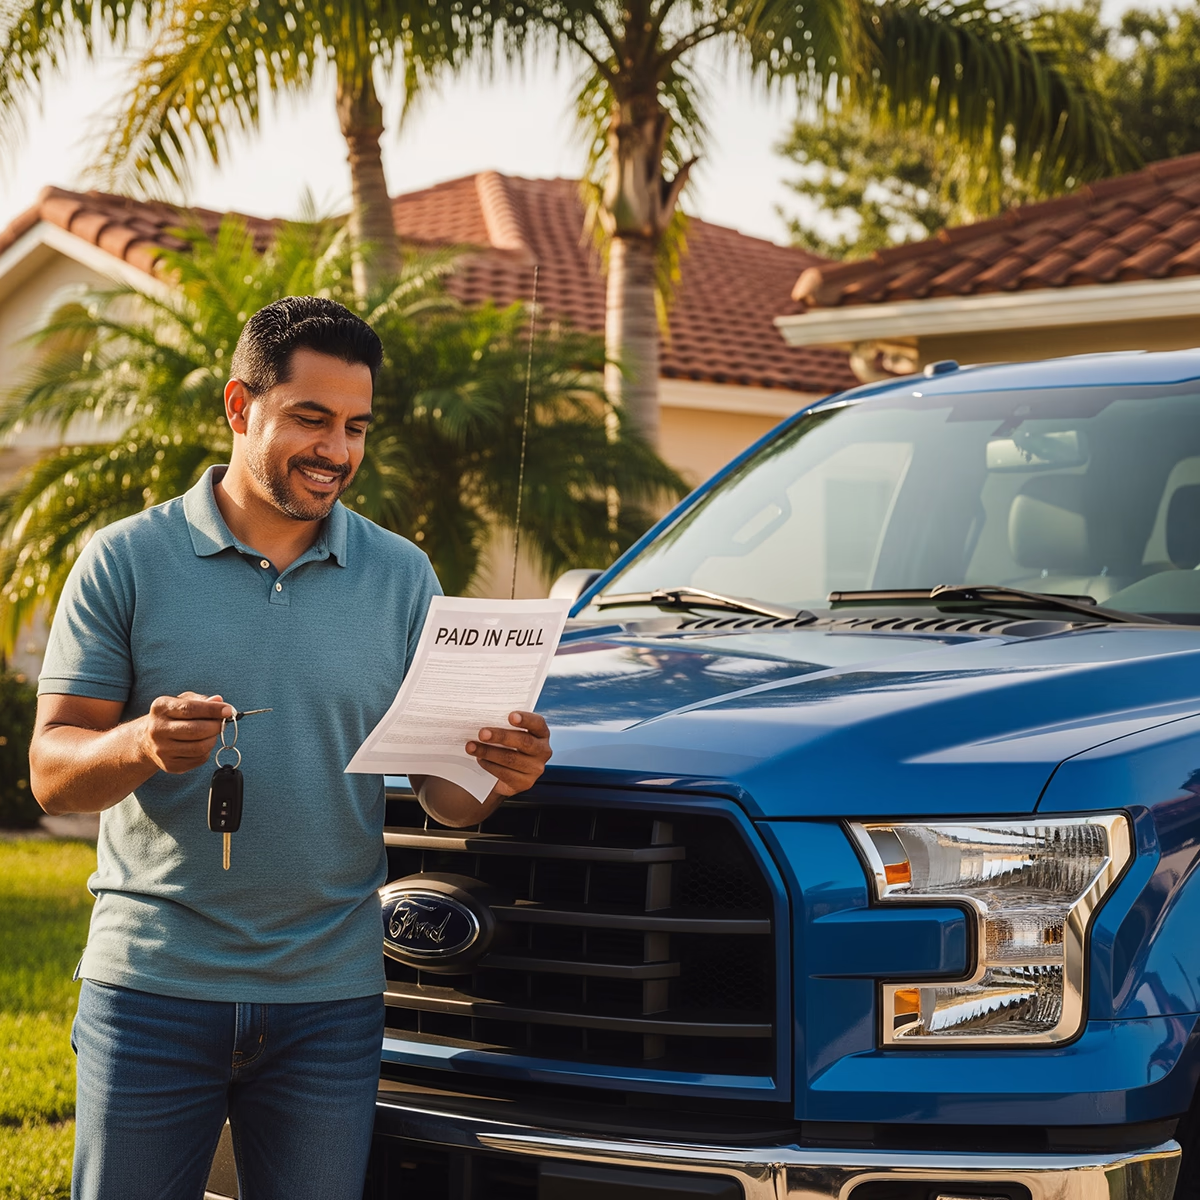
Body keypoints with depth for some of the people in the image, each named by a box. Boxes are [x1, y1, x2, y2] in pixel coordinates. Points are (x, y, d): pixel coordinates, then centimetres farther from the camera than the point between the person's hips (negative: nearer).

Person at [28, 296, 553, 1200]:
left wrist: (495, 777, -19)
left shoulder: (402, 576, 7)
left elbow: (442, 792, 5)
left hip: (330, 995, 2)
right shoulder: (126, 561, 1)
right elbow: (53, 772, -2)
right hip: (153, 988, -1)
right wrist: (140, 745, -24)